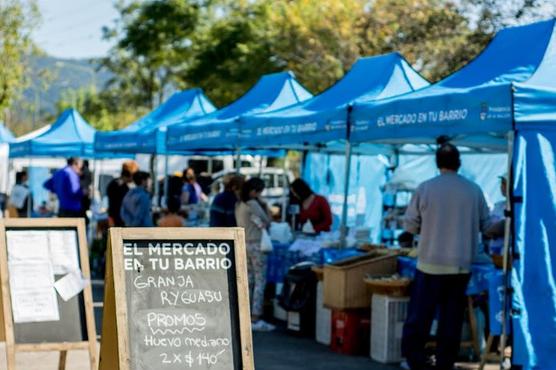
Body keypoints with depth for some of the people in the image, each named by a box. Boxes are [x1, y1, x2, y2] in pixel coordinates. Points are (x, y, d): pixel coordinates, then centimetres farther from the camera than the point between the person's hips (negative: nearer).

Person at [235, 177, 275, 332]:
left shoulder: (239, 204, 10)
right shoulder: (253, 204, -15)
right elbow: (267, 222, -9)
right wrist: (264, 205, -2)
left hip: (244, 244, 9)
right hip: (256, 245, -9)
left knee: (248, 281, 12)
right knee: (260, 282, -6)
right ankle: (255, 319, -8)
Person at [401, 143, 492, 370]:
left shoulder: (425, 188, -7)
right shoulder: (474, 190, -2)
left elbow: (409, 225, -2)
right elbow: (485, 225, 7)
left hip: (430, 263, -2)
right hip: (461, 265, 2)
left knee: (420, 315, 6)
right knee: (451, 317, 10)